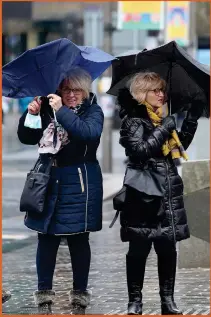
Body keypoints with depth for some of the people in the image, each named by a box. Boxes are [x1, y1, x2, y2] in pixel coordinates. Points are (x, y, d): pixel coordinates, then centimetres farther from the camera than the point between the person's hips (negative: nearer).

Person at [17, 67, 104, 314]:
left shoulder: (93, 111, -3)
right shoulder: (48, 110, 7)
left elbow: (89, 132, -25)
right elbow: (27, 137, 10)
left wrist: (62, 111, -28)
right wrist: (30, 115, -7)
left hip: (80, 184, -3)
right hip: (49, 181, 3)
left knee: (78, 240, 4)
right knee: (47, 238, 5)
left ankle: (80, 294, 14)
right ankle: (44, 293, 14)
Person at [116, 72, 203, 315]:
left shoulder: (162, 117, 14)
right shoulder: (133, 120, -7)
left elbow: (180, 145, 22)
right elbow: (139, 151, -21)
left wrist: (191, 120, 12)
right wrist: (163, 129, -17)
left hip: (167, 192, 6)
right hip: (143, 193, -6)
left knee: (168, 248, 7)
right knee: (139, 249, 0)